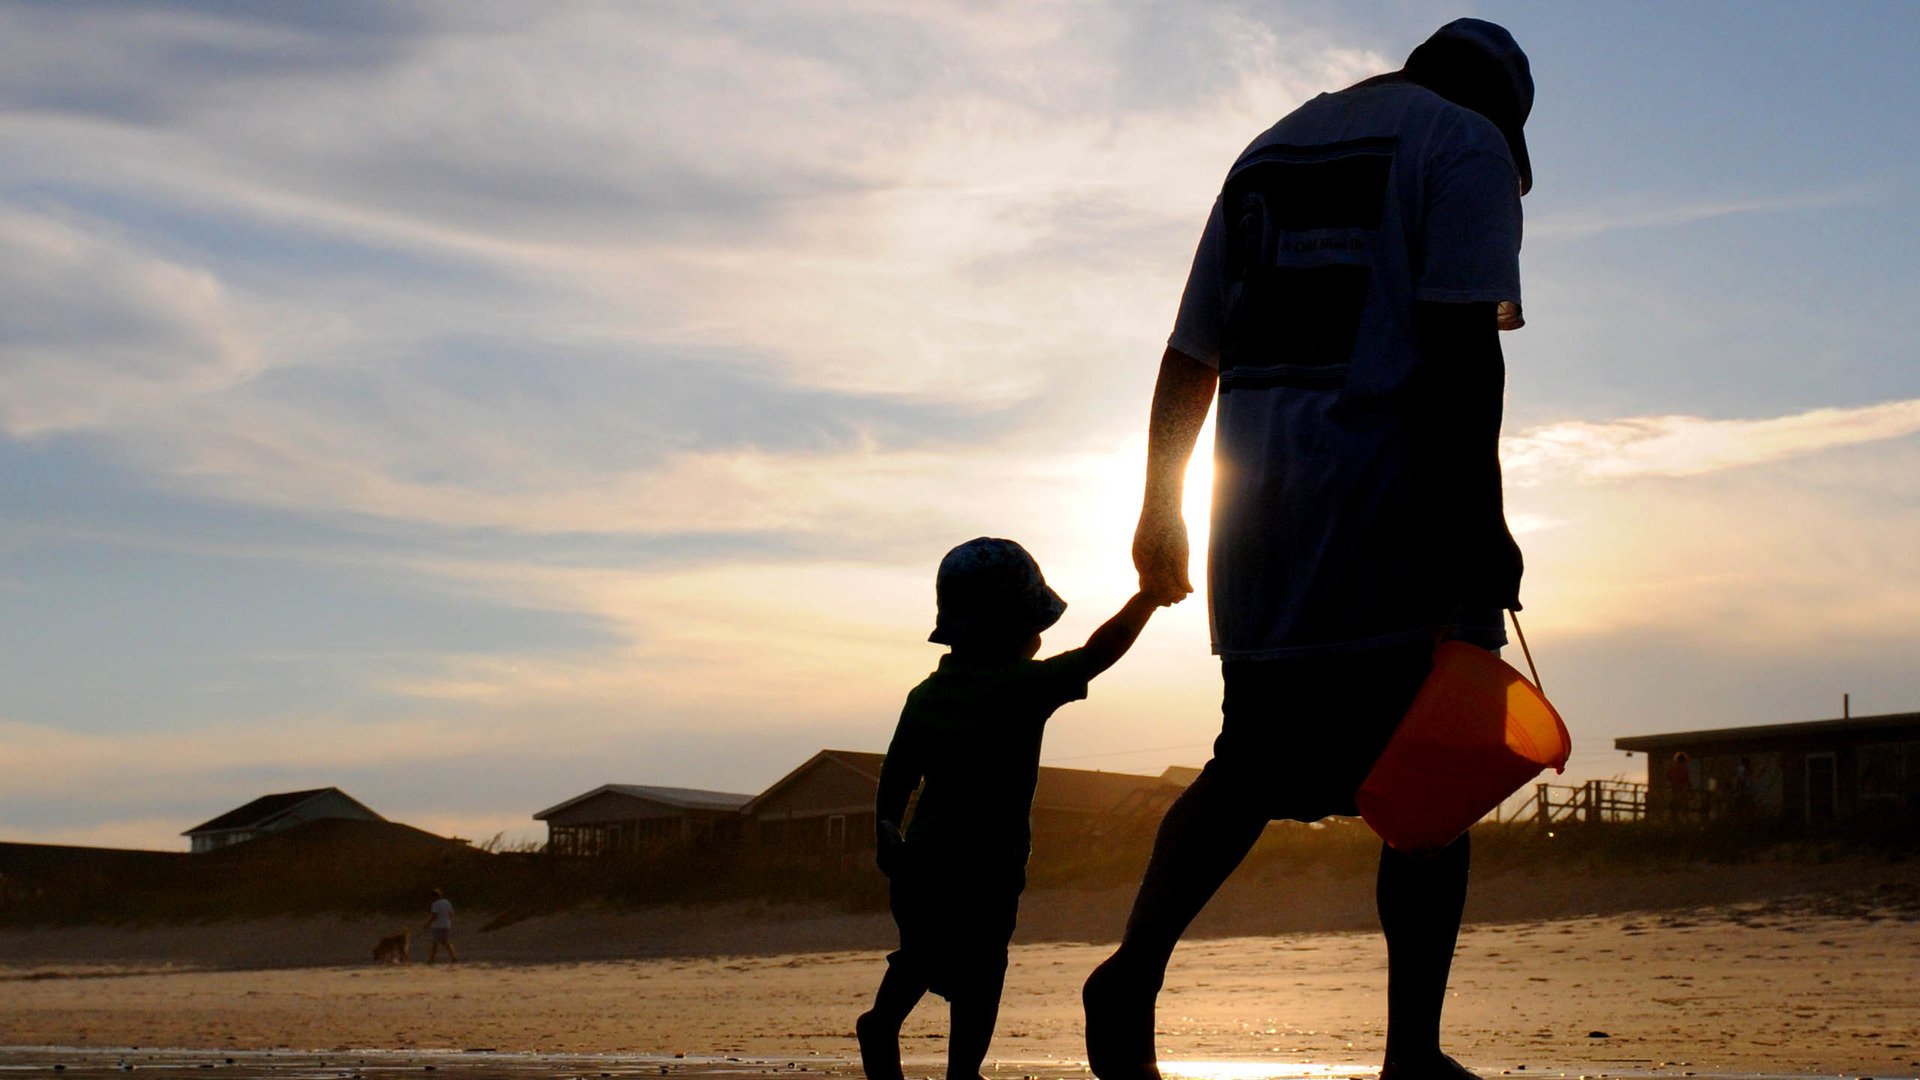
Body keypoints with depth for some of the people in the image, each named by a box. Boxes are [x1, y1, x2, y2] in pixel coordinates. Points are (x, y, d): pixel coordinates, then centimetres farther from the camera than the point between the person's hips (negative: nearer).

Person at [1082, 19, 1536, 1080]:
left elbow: (1188, 356, 19)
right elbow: (1459, 345, -14)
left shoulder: (1267, 153, 21)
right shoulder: (1467, 146, 2)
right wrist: (1481, 518, -16)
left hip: (1263, 518, 6)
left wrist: (1161, 509, 23)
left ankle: (1136, 962, -4)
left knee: (1254, 763, 14)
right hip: (1399, 512, -6)